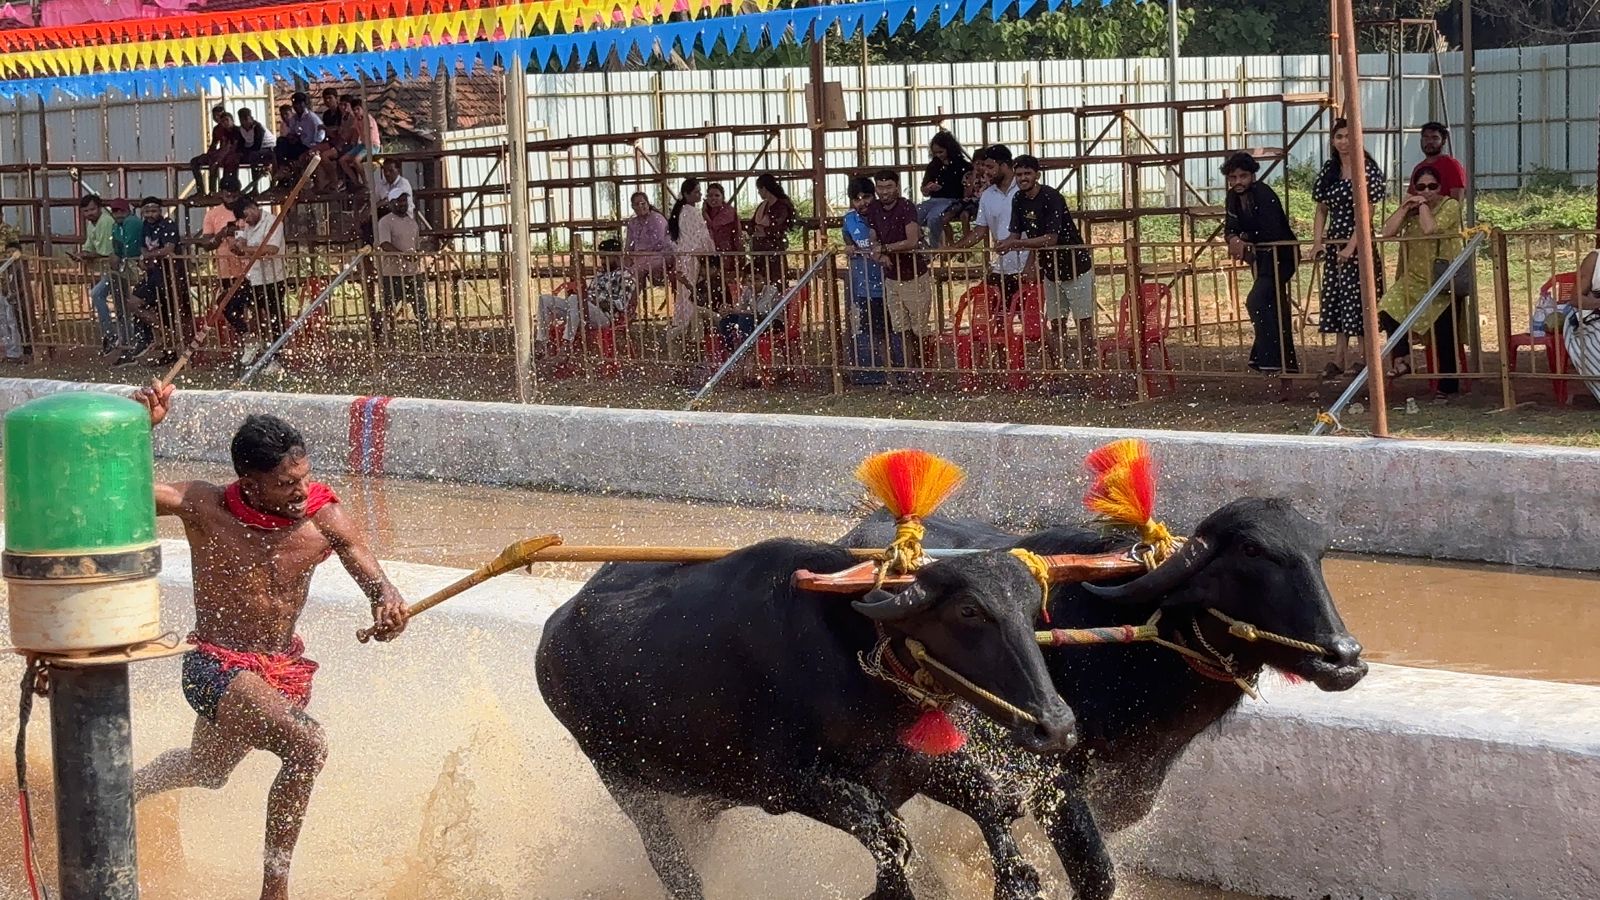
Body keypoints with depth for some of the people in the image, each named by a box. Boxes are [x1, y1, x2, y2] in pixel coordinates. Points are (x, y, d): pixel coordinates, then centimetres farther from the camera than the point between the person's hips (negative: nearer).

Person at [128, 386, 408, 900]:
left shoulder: (325, 520, -12)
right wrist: (140, 426, -37)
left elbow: (376, 583, -7)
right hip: (217, 667, -6)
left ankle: (128, 789, 62)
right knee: (306, 745, -30)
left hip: (285, 669, 6)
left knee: (208, 769, 29)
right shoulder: (204, 507, -19)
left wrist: (389, 604, -31)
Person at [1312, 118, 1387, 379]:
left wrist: (1351, 247, -19)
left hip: (1359, 241, -6)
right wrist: (1317, 242, 1)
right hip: (1334, 243, 6)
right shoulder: (1329, 170, 9)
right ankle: (1341, 355, 10)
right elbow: (1322, 210, 13)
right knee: (1336, 298, 6)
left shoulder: (1367, 169, -9)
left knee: (1357, 297, -5)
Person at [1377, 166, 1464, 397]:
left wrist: (1423, 205, -10)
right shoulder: (1410, 207, 10)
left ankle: (1447, 386, 0)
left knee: (1444, 330, -11)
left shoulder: (1450, 205, -5)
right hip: (1413, 279, 5)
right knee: (1387, 309, -20)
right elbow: (1387, 232, -4)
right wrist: (1405, 207, -8)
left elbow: (1430, 229, -23)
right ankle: (1402, 356, -4)